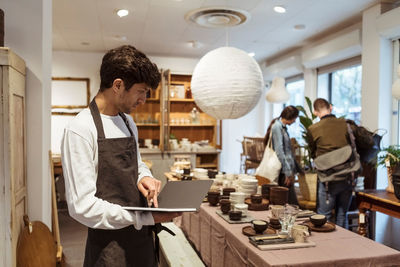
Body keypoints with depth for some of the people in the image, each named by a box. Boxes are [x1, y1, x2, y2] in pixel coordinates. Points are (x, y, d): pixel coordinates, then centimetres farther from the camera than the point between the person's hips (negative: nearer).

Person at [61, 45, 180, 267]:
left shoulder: (128, 122, 6)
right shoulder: (80, 130, -18)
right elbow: (82, 207, -21)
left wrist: (144, 177, -5)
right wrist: (144, 219, -19)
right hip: (109, 246, -7)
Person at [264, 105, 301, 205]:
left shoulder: (283, 127, 18)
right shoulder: (277, 127, -10)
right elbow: (279, 151, -17)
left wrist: (295, 169, 22)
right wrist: (288, 172, -18)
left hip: (287, 170, 9)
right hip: (283, 171, -9)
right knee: (292, 203, -11)